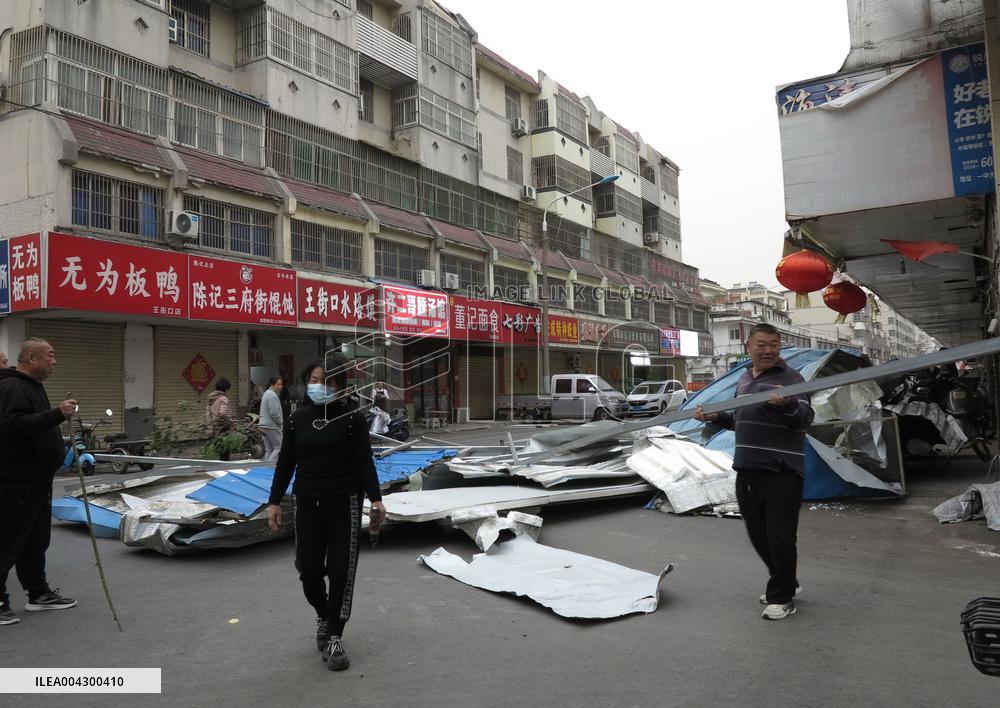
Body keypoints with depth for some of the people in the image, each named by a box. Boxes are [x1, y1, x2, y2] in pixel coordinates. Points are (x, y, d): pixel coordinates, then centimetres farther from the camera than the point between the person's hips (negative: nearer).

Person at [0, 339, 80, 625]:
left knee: (36, 540, 17)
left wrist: (63, 451, 19)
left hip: (37, 480, 10)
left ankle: (39, 594, 26)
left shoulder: (33, 386, 17)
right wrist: (57, 413, -32)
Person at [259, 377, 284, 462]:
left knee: (269, 449, 11)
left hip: (265, 425, 10)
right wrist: (281, 422, -6)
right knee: (279, 447, -8)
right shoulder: (273, 395, -15)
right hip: (272, 426, -10)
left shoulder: (267, 393, 18)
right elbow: (274, 413, -21)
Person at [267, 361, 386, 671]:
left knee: (341, 570, -2)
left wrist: (375, 499, -16)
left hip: (344, 502, -3)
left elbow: (365, 462, -7)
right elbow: (285, 463, 8)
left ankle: (334, 637, 12)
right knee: (309, 569, 4)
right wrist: (274, 501, 4)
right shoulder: (297, 419, 5)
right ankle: (323, 615, 34)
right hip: (307, 503, 3)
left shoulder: (351, 418, -5)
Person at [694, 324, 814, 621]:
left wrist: (789, 404, -35)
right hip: (747, 470, 7)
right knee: (758, 535, 16)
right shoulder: (744, 379, 16)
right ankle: (786, 583, 35)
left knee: (780, 537, -3)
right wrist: (714, 417, 15)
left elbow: (806, 419, -16)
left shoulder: (790, 377, -6)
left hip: (782, 471, -7)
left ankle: (782, 597, 13)